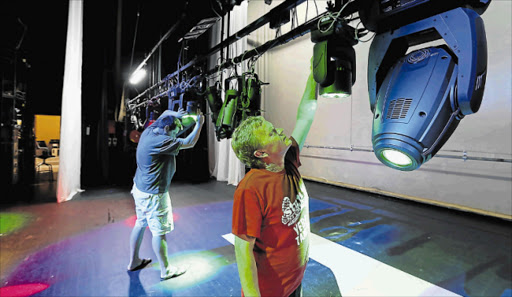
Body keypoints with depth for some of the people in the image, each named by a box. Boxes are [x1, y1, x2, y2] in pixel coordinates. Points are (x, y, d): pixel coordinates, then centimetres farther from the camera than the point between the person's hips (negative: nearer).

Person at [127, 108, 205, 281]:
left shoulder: (149, 131, -1)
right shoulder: (160, 142, -27)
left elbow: (163, 120, 23)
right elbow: (189, 143, -22)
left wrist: (175, 117, 13)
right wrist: (199, 123, -12)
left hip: (140, 188, 10)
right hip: (153, 194, -10)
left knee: (140, 224, 23)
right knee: (159, 232, 4)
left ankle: (134, 262, 41)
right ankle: (165, 270, 21)